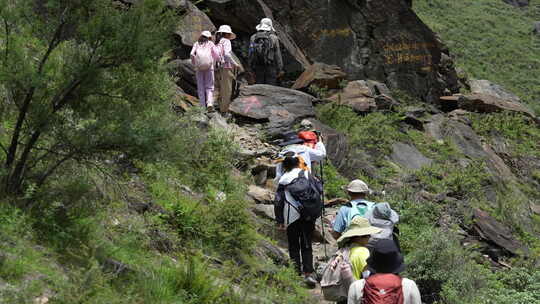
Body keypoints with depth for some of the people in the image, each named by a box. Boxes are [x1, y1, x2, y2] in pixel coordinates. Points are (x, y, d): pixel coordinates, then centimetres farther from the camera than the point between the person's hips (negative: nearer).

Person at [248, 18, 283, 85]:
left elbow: (250, 54, 4)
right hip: (270, 68, -3)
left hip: (258, 67, 3)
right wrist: (279, 69, 3)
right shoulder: (274, 38, -4)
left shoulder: (253, 38, 3)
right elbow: (278, 54, -4)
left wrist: (251, 67, 11)